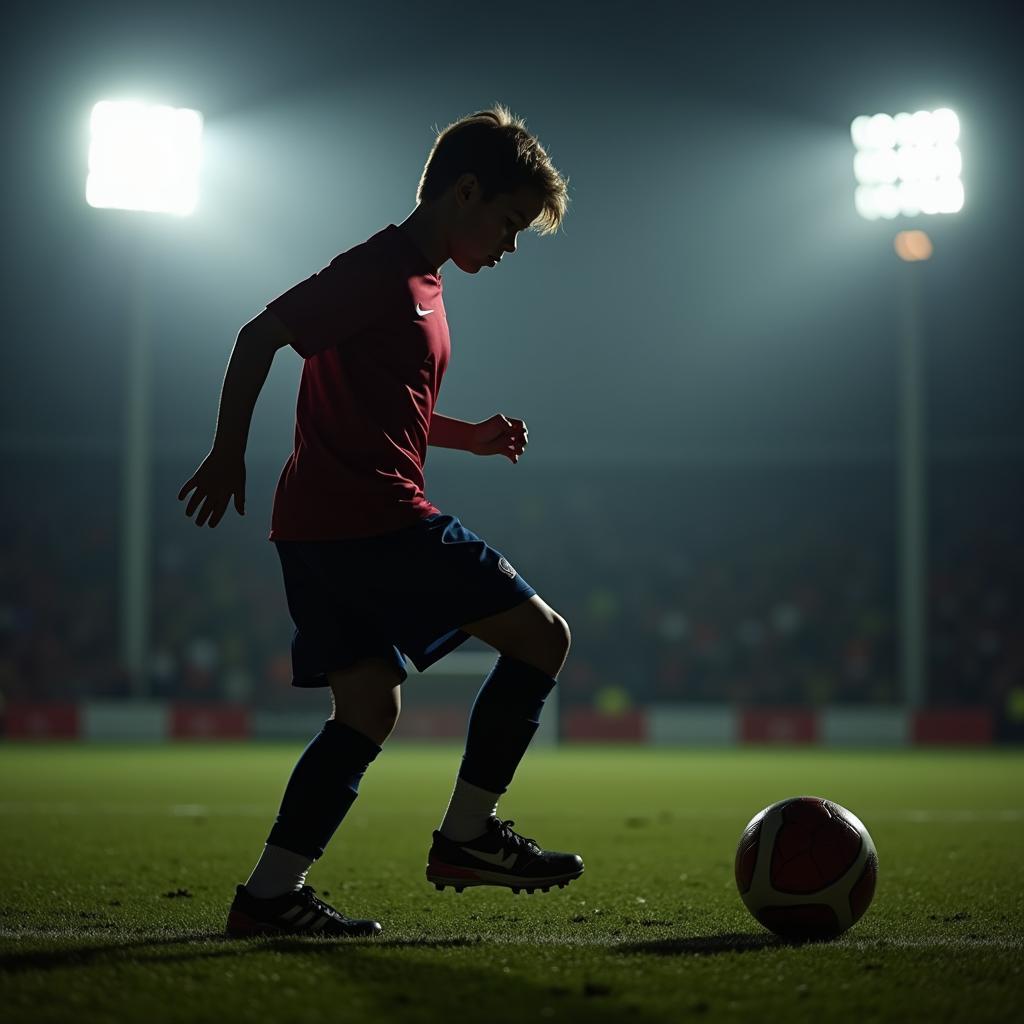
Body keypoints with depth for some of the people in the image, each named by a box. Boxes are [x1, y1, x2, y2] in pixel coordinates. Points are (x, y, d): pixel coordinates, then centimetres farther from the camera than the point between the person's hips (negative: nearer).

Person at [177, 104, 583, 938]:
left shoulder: (419, 284, 21)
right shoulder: (381, 270, -10)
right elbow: (261, 335, -14)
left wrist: (470, 437, 16)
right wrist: (229, 452, -14)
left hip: (325, 527, 10)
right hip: (369, 518, -10)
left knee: (369, 711, 8)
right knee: (541, 635, -4)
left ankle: (270, 893, 4)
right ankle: (467, 835, -1)